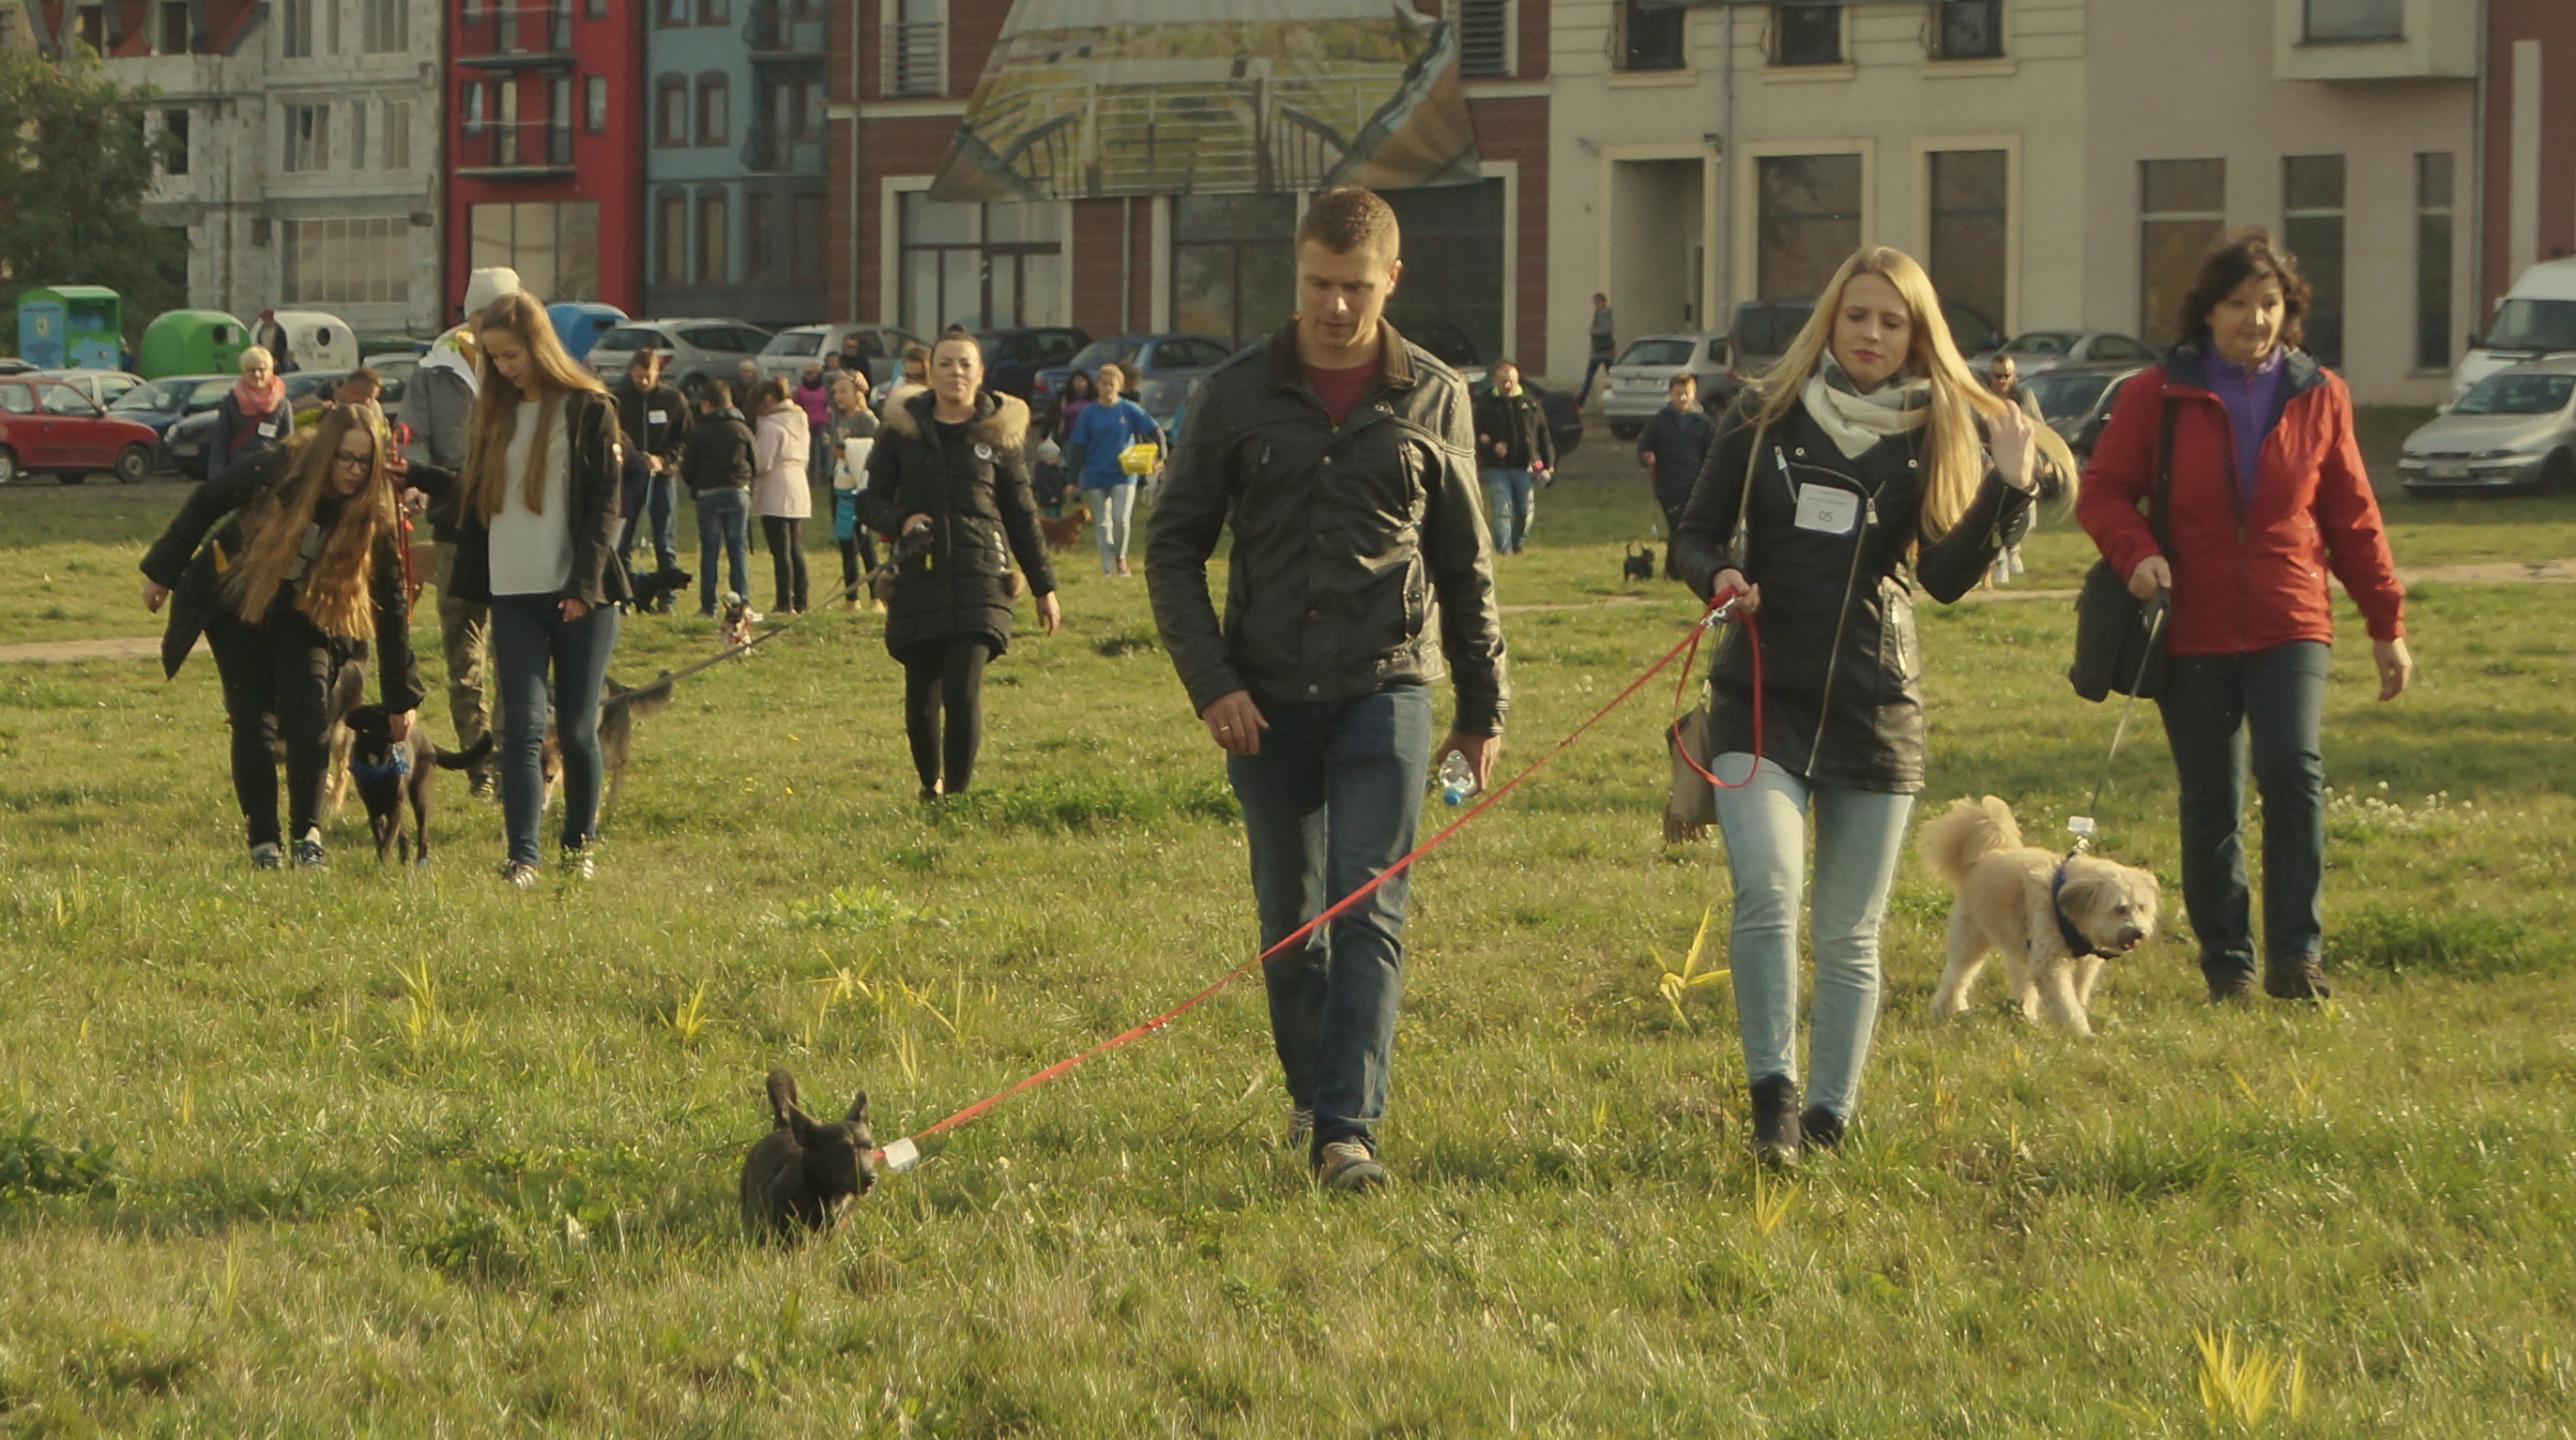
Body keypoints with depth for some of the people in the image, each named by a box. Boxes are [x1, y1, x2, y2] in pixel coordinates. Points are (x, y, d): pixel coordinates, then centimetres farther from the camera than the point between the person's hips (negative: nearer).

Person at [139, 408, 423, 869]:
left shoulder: (374, 517, -20)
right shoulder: (277, 472, -25)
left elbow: (390, 605, -13)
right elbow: (205, 503, -9)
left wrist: (401, 697, -11)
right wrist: (162, 572, -4)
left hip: (305, 613, 1)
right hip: (235, 600, -1)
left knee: (309, 714, -18)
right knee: (254, 722, -9)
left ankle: (308, 833, -9)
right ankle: (262, 841, 0)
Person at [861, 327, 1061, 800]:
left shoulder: (999, 432, 7)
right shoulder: (903, 429, 6)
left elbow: (1022, 516, 12)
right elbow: (870, 500, 10)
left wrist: (1044, 587, 13)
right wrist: (900, 521, -12)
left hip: (979, 581, -1)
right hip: (918, 580, 1)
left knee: (964, 693, -15)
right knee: (921, 699, 4)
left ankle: (958, 793, -8)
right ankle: (929, 785, 27)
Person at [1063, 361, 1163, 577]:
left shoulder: (1129, 409, 0)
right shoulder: (1089, 413, 2)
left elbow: (1155, 432, 2)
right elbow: (1078, 447, 4)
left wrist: (1161, 455, -11)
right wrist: (1075, 477, 0)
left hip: (1124, 475, -1)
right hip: (1095, 476, 1)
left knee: (1121, 519, -14)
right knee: (1102, 525, 1)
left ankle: (1120, 557, 10)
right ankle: (1107, 568, 9)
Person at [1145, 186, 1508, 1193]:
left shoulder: (1434, 399, 4)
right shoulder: (1238, 395, 2)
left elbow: (1465, 563, 12)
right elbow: (1172, 544, 5)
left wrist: (1483, 706, 12)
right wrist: (1209, 681, -6)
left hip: (1385, 692, -1)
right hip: (1267, 697, 1)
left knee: (1368, 910, -11)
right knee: (1288, 918, 10)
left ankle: (1351, 1127, -15)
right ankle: (1311, 1094, 27)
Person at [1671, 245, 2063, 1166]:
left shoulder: (1938, 434, 3)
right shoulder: (1767, 419, 4)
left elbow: (1947, 578, -6)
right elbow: (1695, 536, 10)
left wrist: (2005, 490, -18)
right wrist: (1718, 577, -11)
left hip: (1875, 707, 1)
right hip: (1762, 699, -1)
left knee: (1850, 935, 6)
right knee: (1766, 887, -22)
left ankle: (1828, 1119, 16)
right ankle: (1773, 1097, -18)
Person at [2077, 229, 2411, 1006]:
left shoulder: (2319, 397, 7)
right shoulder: (2155, 396, 1)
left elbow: (2352, 519, 12)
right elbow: (2101, 492, 3)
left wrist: (2387, 625, 11)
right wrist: (2136, 554, -17)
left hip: (2290, 627, 0)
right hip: (2192, 631, 0)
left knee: (2294, 770, -18)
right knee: (2210, 804, 4)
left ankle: (2297, 955, -15)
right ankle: (2227, 964, 14)